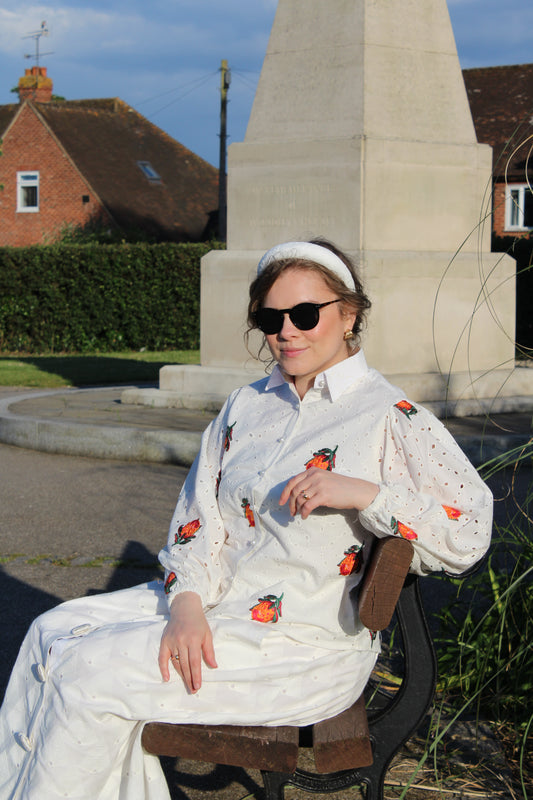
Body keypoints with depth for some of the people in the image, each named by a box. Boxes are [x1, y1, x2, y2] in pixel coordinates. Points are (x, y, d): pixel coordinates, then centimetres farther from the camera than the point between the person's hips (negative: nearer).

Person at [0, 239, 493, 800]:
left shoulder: (393, 419, -7)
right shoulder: (246, 406, 13)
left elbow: (469, 537, -14)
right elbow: (199, 518, 9)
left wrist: (364, 493, -26)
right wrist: (186, 601, -10)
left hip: (307, 644, -7)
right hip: (214, 607, 7)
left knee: (89, 672, -16)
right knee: (54, 632, -5)